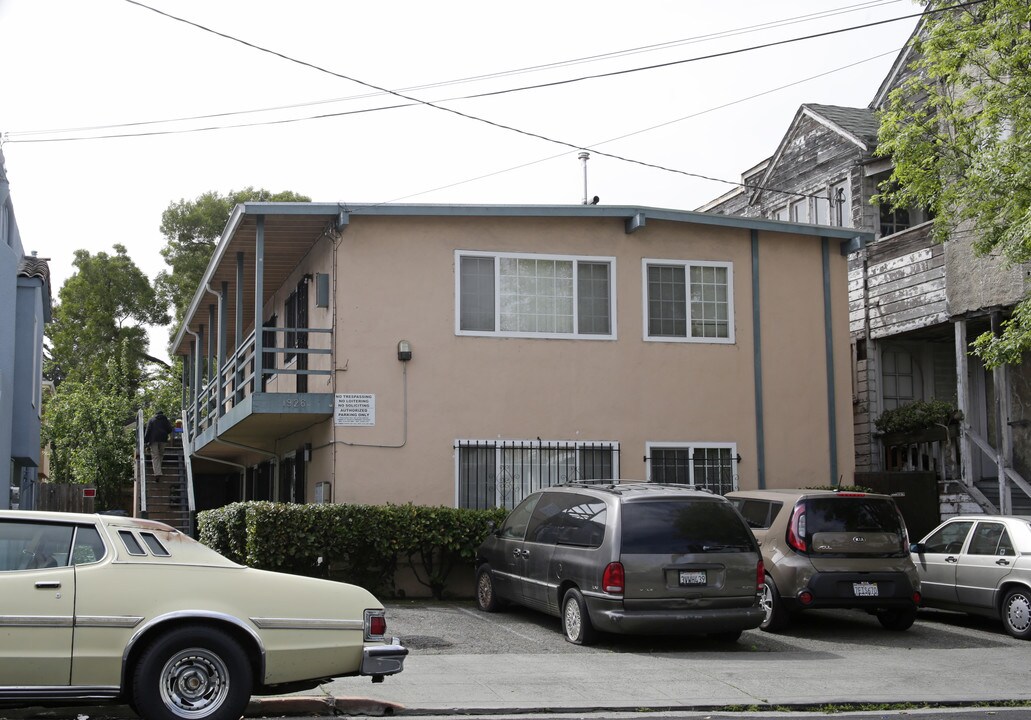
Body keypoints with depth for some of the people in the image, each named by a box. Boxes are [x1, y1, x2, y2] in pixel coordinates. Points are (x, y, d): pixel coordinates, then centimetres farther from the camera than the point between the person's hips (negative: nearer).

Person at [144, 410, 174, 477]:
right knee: (161, 454, 19)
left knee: (155, 456, -6)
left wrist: (145, 440, 2)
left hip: (154, 439, -1)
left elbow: (148, 431, 3)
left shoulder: (151, 420, 13)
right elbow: (169, 430, 8)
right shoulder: (165, 420, 16)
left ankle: (157, 472, -18)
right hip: (163, 438, 1)